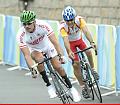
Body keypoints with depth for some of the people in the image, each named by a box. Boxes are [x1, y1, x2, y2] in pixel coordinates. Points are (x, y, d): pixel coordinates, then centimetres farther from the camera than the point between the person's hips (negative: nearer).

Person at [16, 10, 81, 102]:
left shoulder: (43, 25, -34)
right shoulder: (21, 35, -32)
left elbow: (55, 42, -33)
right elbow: (27, 55, -34)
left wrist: (61, 55, -44)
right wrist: (32, 69, -46)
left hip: (47, 45, 1)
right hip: (34, 49, -1)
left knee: (58, 66, -10)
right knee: (39, 59, -32)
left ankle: (71, 88, 11)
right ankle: (49, 86, -18)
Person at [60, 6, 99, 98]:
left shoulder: (79, 20, -29)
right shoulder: (63, 26, -33)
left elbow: (86, 31, -41)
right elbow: (65, 40, -42)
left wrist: (92, 42, -57)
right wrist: (69, 51, -59)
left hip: (79, 40, 2)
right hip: (70, 43, -2)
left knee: (88, 52, -25)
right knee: (76, 64, -10)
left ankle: (93, 70, 0)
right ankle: (83, 87, 0)